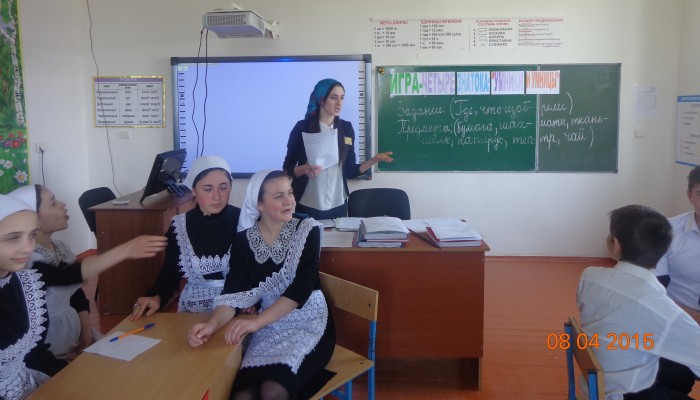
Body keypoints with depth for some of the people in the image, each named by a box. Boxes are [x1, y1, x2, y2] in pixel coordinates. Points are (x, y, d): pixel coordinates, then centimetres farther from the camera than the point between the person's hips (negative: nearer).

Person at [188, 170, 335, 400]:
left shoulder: (307, 230, -7)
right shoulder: (244, 240, 0)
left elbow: (301, 288, -17)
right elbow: (234, 293, -7)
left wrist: (256, 322, -28)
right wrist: (212, 324, -28)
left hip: (308, 324, -2)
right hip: (268, 328, 2)